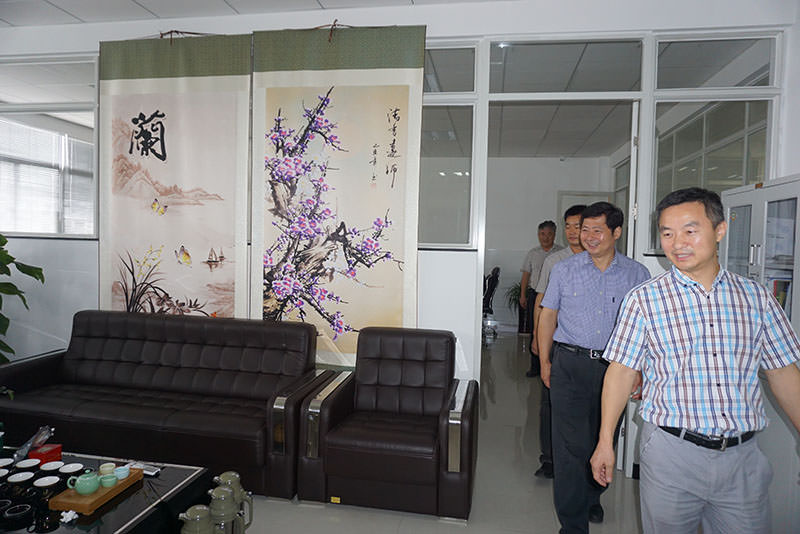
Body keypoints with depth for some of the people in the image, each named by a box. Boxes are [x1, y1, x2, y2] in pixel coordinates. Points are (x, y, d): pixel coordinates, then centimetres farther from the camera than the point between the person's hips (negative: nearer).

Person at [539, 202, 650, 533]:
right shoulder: (564, 270, 3)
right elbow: (548, 316, 7)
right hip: (570, 365, -1)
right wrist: (545, 361, 3)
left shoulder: (637, 274, 4)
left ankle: (591, 497, 42)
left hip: (614, 366, 2)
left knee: (603, 440, 17)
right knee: (571, 445, -3)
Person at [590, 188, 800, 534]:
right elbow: (622, 371, -4)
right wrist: (605, 442, -4)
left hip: (743, 456, 3)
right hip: (671, 452, -2)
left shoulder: (756, 297, 3)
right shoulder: (644, 299, -5)